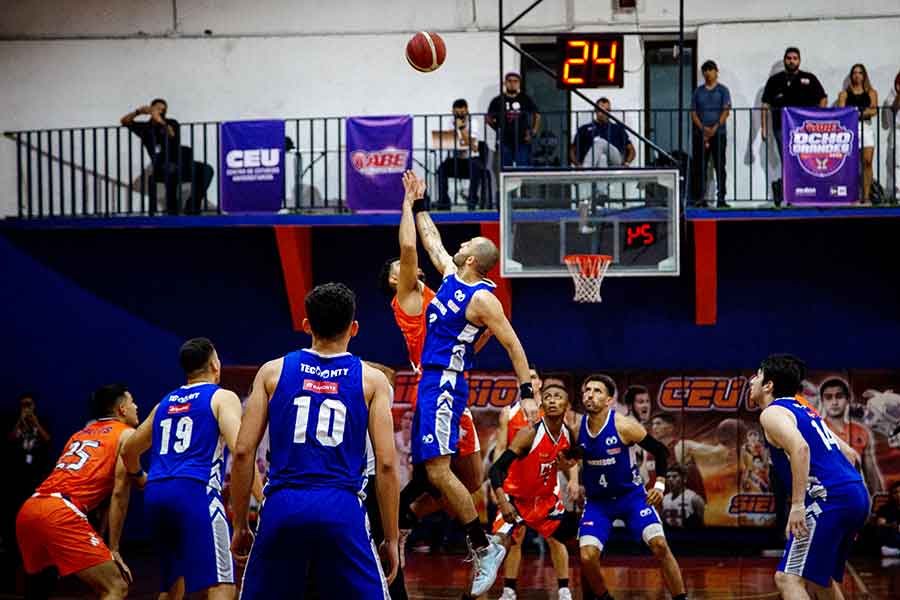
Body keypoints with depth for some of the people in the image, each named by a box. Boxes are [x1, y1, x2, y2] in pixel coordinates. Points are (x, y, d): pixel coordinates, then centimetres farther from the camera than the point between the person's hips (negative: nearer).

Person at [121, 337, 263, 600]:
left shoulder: (165, 402, 24)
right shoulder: (222, 398, 5)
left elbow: (129, 452, 34)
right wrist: (262, 499, -11)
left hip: (156, 493, 7)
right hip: (195, 490, -7)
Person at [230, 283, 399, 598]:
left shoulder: (273, 371, 9)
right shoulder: (372, 379, 6)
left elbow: (243, 452, 4)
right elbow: (386, 464, 0)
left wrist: (239, 525, 12)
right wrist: (391, 538, 6)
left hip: (283, 506, 1)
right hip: (342, 511, -1)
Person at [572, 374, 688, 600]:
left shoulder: (623, 425, -17)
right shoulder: (576, 429, -8)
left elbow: (659, 450, -6)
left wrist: (660, 484, -15)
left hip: (631, 495, -2)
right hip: (597, 501, 2)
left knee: (659, 545, -17)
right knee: (587, 557, -14)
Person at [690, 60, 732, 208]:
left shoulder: (722, 90, 6)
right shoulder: (698, 92, 12)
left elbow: (726, 111, -3)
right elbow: (693, 113, 7)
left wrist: (714, 129, -14)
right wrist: (703, 128, -9)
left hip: (718, 133, -2)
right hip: (700, 134, 2)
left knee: (720, 166, -4)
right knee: (699, 167, -1)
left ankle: (721, 199, -4)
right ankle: (699, 198, 1)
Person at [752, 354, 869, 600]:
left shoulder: (772, 413, -2)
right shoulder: (804, 409, 26)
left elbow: (800, 448, -21)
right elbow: (849, 454, 28)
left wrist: (797, 504, -25)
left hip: (829, 498, -9)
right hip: (857, 495, 9)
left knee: (789, 578, -13)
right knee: (820, 578, 23)